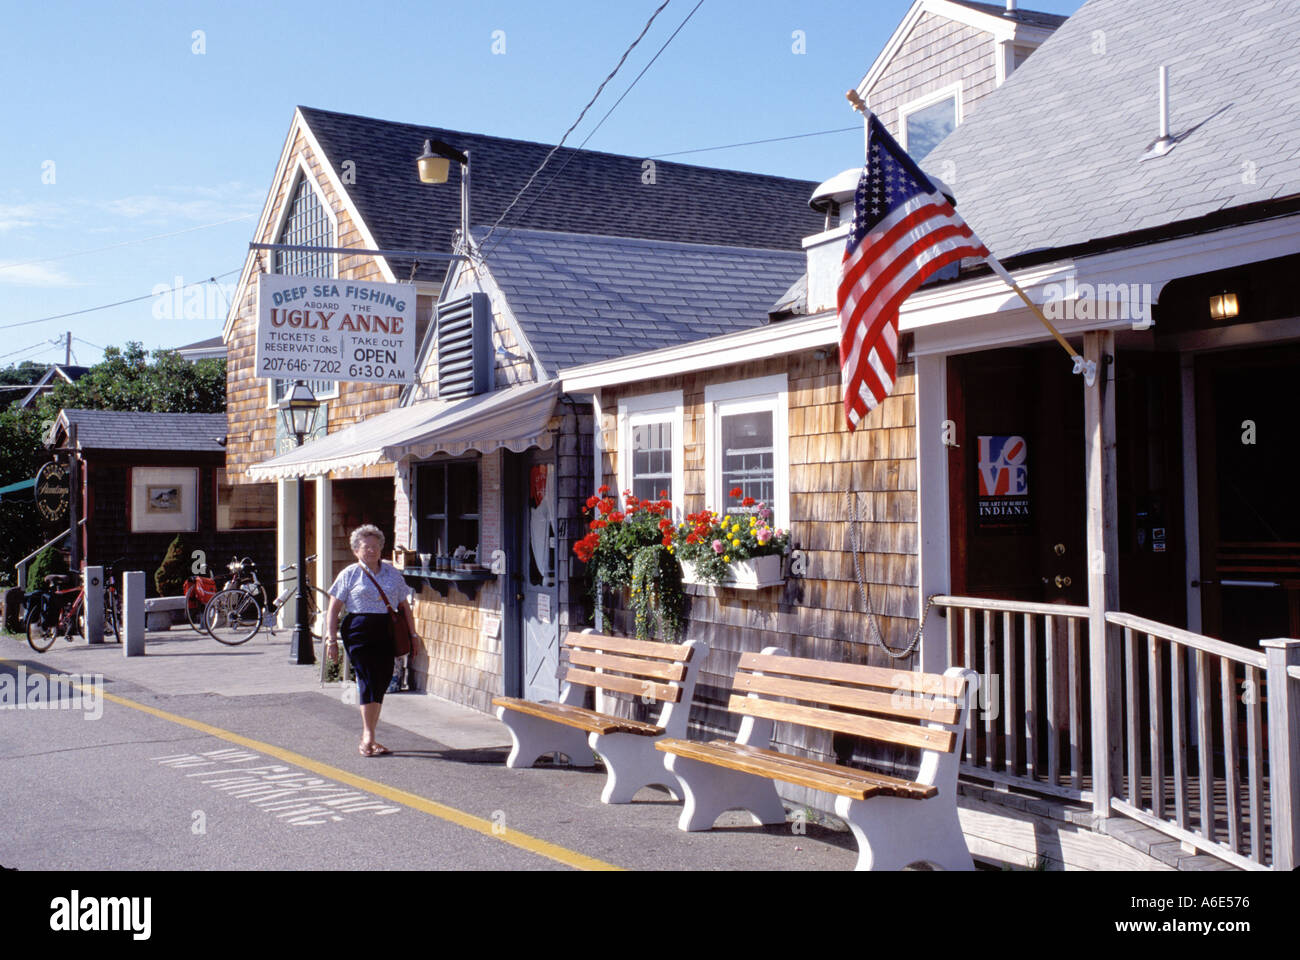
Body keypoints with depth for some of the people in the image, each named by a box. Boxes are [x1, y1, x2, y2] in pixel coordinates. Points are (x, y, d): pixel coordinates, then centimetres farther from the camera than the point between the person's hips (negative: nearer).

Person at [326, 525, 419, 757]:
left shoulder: (392, 573, 14)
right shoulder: (349, 574, 4)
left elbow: (404, 606, 19)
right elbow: (334, 609, 3)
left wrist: (413, 633, 13)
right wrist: (331, 639, -5)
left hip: (387, 633, 4)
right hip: (359, 631, -4)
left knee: (381, 683, 4)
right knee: (368, 681, -13)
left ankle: (368, 738, 14)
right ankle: (368, 737, -11)